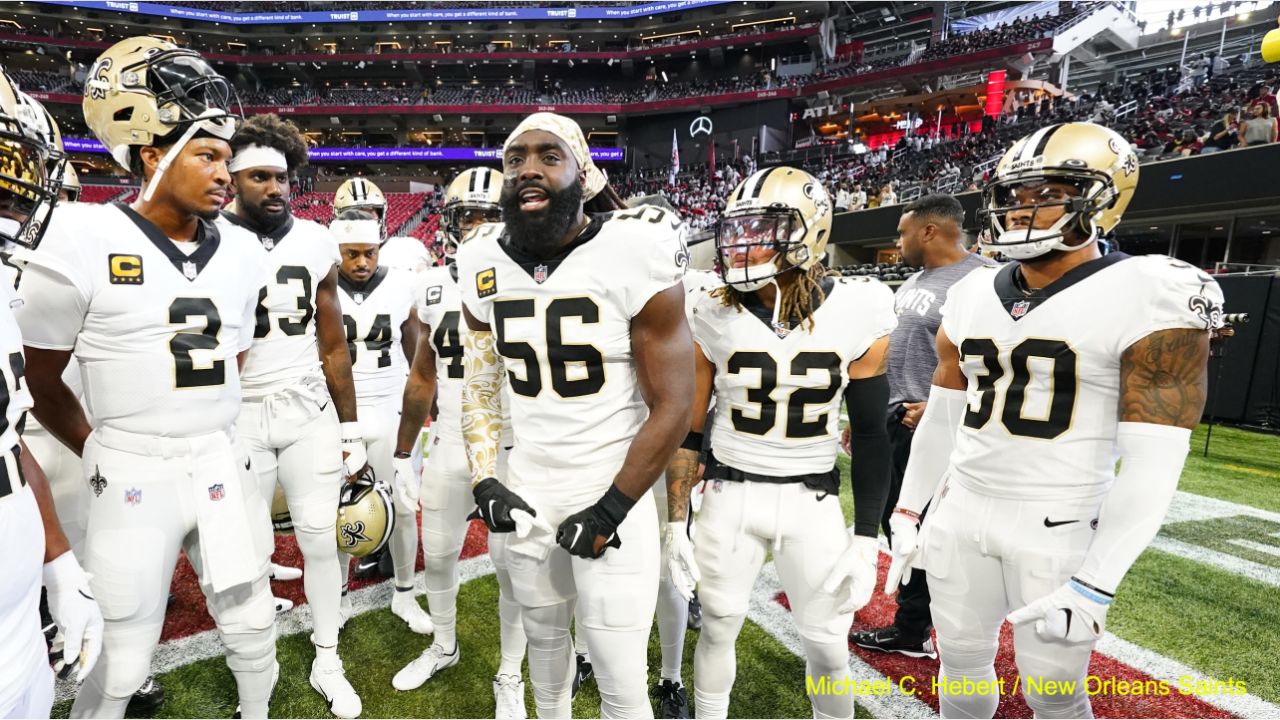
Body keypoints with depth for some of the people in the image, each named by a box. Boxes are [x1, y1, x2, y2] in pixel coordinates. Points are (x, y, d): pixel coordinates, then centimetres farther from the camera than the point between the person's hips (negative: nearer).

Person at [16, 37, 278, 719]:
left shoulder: (240, 251, 3)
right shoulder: (85, 243, -11)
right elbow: (40, 380, -1)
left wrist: (207, 435, 14)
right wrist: (101, 457, 5)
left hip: (221, 466, 4)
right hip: (131, 478, -4)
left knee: (251, 626, 18)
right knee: (121, 661, 12)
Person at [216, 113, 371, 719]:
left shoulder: (315, 243, 3)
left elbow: (333, 346, 7)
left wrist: (350, 427, 8)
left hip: (311, 411, 3)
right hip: (238, 416, -2)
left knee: (320, 539, 9)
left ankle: (327, 662, 27)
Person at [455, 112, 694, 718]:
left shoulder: (633, 256, -16)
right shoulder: (484, 266, 0)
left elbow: (671, 407, -14)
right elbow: (478, 386, 11)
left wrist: (611, 510, -12)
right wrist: (485, 481, 1)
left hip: (613, 493, -4)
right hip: (527, 492, 5)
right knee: (542, 633, 24)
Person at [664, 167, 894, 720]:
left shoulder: (857, 311, -10)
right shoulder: (715, 316, -9)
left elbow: (870, 435, -3)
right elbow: (686, 431, -2)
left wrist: (865, 540, -4)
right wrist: (674, 523, -2)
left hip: (813, 500, 0)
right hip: (730, 495, 1)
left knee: (827, 644, 12)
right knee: (717, 627, 14)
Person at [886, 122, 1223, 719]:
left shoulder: (1149, 297, -12)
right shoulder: (973, 295, 5)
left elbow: (1153, 462, -15)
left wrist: (1094, 584, -17)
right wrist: (906, 512, 12)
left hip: (1059, 529, -4)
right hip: (958, 514, 5)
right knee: (961, 662, 18)